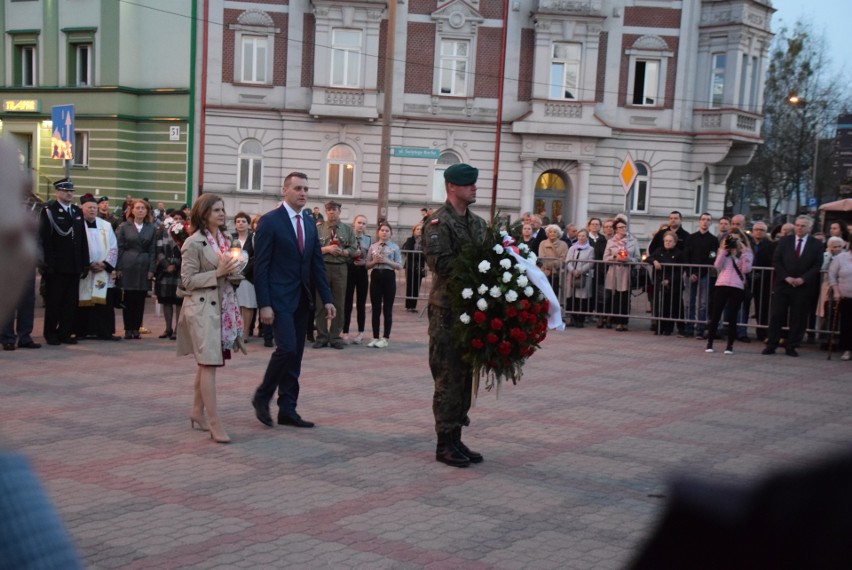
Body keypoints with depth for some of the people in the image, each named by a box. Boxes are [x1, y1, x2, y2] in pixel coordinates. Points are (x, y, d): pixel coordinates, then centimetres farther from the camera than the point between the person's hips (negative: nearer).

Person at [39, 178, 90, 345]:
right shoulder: (49, 211, -3)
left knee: (71, 303, 6)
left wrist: (85, 263, 8)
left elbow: (83, 240, 13)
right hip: (56, 267, -5)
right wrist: (47, 264, -15)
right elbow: (45, 239, -9)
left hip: (74, 267, 5)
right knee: (53, 302, 3)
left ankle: (65, 333, 14)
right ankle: (51, 333, 12)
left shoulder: (78, 212, 14)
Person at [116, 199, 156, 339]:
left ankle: (136, 329, 9)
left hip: (144, 267, 1)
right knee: (128, 299, 0)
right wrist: (118, 268, -5)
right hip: (128, 266, -1)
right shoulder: (124, 227, 5)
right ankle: (128, 329, 6)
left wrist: (151, 269, -2)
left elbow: (153, 250, 6)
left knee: (140, 300, 1)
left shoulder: (151, 229, 8)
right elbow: (119, 248, 2)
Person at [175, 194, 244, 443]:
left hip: (222, 306, 8)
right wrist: (217, 273, -17)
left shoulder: (225, 240, 14)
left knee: (206, 363, 14)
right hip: (202, 308, -8)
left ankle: (197, 411, 26)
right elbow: (188, 280, -12)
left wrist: (232, 271, 5)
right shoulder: (194, 243, -9)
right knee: (209, 364, -11)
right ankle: (214, 424, -12)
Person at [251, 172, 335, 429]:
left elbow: (318, 264, 13)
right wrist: (264, 304, -16)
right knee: (287, 349, -16)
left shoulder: (310, 225, 13)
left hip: (301, 299, 7)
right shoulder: (270, 221, -7)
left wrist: (327, 299, 5)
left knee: (295, 356, 7)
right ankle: (262, 396, 4)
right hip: (279, 299, -7)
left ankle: (287, 410, 14)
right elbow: (261, 266, -11)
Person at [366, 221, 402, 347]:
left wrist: (387, 261, -14)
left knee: (387, 309, 1)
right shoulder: (373, 247, 9)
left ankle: (385, 338, 6)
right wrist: (374, 261, -9)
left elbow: (399, 266, -2)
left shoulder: (394, 247, 2)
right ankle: (375, 337, 11)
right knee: (375, 308, 5)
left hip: (389, 276, -2)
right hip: (376, 276, 2)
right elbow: (367, 265, 10)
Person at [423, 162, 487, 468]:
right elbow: (439, 262, -20)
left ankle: (455, 439, 18)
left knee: (465, 374, 10)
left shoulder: (478, 222, 16)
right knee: (448, 377, -4)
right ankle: (445, 443, 4)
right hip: (447, 308, -8)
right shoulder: (438, 222, -8)